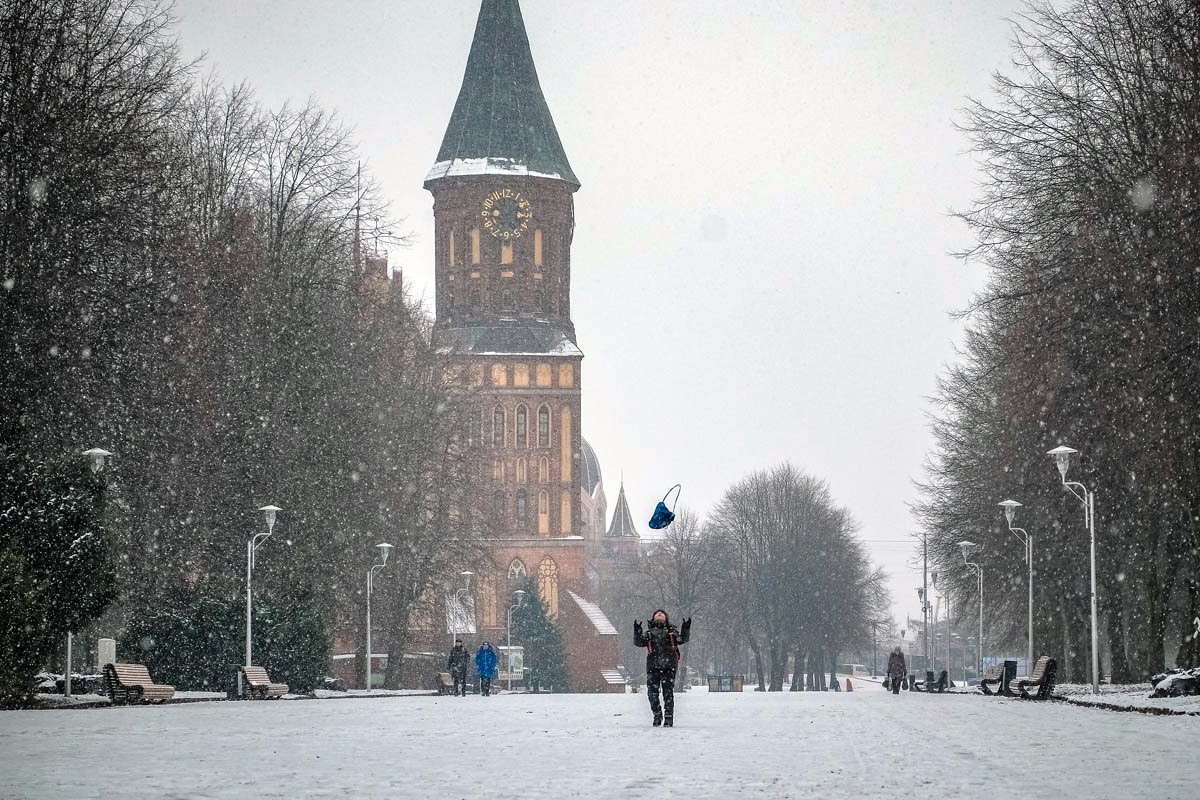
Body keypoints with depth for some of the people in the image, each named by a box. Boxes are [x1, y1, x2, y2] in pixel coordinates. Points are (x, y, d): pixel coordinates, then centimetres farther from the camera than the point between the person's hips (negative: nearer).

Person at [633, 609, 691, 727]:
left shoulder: (671, 632, 16)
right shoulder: (649, 633, 17)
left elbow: (682, 639, 4)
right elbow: (638, 642, 5)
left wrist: (686, 629, -12)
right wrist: (637, 631, -11)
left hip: (668, 666, -1)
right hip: (653, 666, 1)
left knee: (668, 693, -4)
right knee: (652, 693, -2)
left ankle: (669, 717, 3)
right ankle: (657, 715, 15)